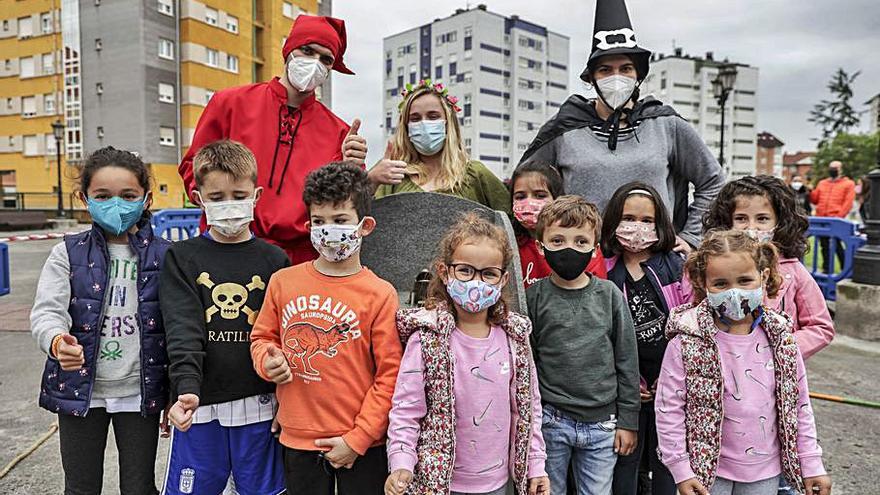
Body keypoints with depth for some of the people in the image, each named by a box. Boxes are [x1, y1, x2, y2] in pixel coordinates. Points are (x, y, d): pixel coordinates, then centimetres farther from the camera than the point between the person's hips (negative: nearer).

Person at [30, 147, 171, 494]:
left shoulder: (163, 256, -3)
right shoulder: (69, 253, -2)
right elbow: (47, 310, -12)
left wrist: (176, 395, 0)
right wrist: (57, 341, -36)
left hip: (140, 391, 0)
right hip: (80, 389, 1)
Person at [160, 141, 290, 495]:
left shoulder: (274, 259, 1)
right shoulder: (182, 257, 0)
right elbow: (183, 330, -11)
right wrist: (187, 388, -25)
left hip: (258, 403, 1)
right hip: (200, 404, 0)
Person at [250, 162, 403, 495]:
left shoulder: (380, 294, -11)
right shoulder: (283, 282, -1)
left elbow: (390, 374, -10)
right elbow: (263, 337, 13)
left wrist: (358, 439, -10)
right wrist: (267, 359, -9)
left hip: (362, 445, -2)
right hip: (298, 441, 3)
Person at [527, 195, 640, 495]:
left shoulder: (609, 295, -2)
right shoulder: (534, 297, -6)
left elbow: (627, 360, 3)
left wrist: (628, 420, 3)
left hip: (602, 422, 1)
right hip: (549, 422, -1)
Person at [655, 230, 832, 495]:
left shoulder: (780, 337, -4)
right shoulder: (688, 342, -17)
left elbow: (799, 405, 5)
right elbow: (668, 408, -13)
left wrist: (811, 465, 6)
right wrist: (681, 469, -13)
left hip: (765, 472, 4)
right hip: (707, 471, -3)